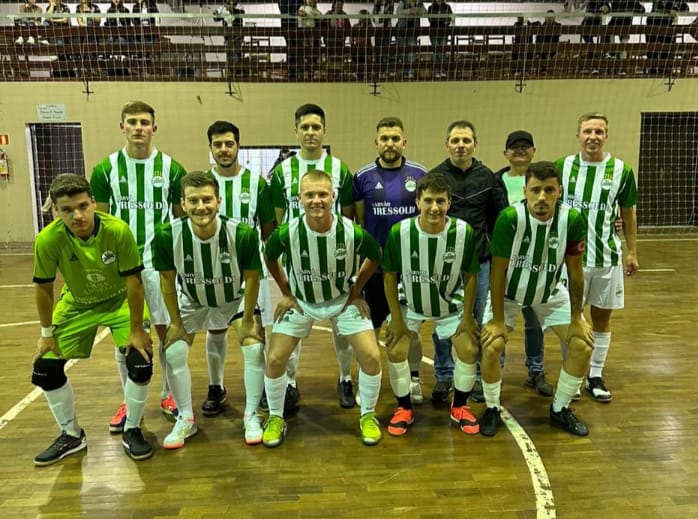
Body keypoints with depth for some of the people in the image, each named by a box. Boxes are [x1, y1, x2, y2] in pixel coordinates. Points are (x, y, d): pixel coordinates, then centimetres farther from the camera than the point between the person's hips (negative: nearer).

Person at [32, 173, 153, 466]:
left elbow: (133, 282, -22)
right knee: (45, 369, 0)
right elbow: (44, 288, -11)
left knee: (141, 362, -16)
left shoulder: (118, 231, -32)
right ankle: (72, 435, 25)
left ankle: (132, 431, 11)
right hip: (76, 305, 2)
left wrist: (136, 329, -16)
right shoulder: (48, 240, -27)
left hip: (120, 301, -2)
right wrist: (47, 333, -2)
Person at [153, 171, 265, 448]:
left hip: (235, 299, -1)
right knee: (174, 353, -6)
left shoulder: (242, 234, -34)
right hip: (191, 301, 2)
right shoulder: (167, 236, -30)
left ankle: (251, 416, 9)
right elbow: (168, 281, -13)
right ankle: (186, 419, 16)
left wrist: (247, 321, -12)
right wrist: (176, 323, -8)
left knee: (255, 348, -12)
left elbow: (251, 278, -18)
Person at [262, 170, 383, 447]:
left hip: (343, 300, 0)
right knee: (275, 359, -7)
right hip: (300, 301, 0)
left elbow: (375, 257, -4)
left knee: (371, 356, -10)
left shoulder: (353, 232, -27)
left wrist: (356, 292, -3)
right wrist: (286, 293, -1)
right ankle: (276, 418, 19)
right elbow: (269, 257, -2)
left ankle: (368, 415, 16)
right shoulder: (286, 233, -26)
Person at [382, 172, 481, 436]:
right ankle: (404, 409, 17)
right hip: (410, 305, 0)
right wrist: (397, 318, -11)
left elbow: (470, 276, -10)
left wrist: (467, 316, -7)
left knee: (469, 349, -5)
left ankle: (460, 407, 20)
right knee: (396, 351, -8)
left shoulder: (464, 232, -25)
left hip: (451, 306, 1)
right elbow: (390, 275, -13)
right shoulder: (399, 232, -27)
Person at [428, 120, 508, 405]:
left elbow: (499, 218, 7)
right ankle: (443, 377, 21)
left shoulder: (487, 177, 3)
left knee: (478, 322, 10)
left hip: (479, 261, 1)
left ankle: (477, 376, 24)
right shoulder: (434, 177, -2)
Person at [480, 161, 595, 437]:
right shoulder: (509, 218, -31)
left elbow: (575, 272, -11)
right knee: (491, 346, -17)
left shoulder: (572, 220, -23)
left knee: (582, 346, -4)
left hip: (550, 292, 3)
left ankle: (560, 409, 19)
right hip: (508, 291, -3)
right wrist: (498, 319, -18)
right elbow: (498, 271, -22)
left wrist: (577, 318, -6)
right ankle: (492, 409, 10)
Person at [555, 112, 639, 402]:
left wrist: (631, 252, 5)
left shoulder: (621, 171, -2)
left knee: (602, 317, 10)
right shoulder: (562, 167, -3)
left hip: (607, 257, 1)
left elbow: (628, 214, 6)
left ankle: (595, 376, 24)